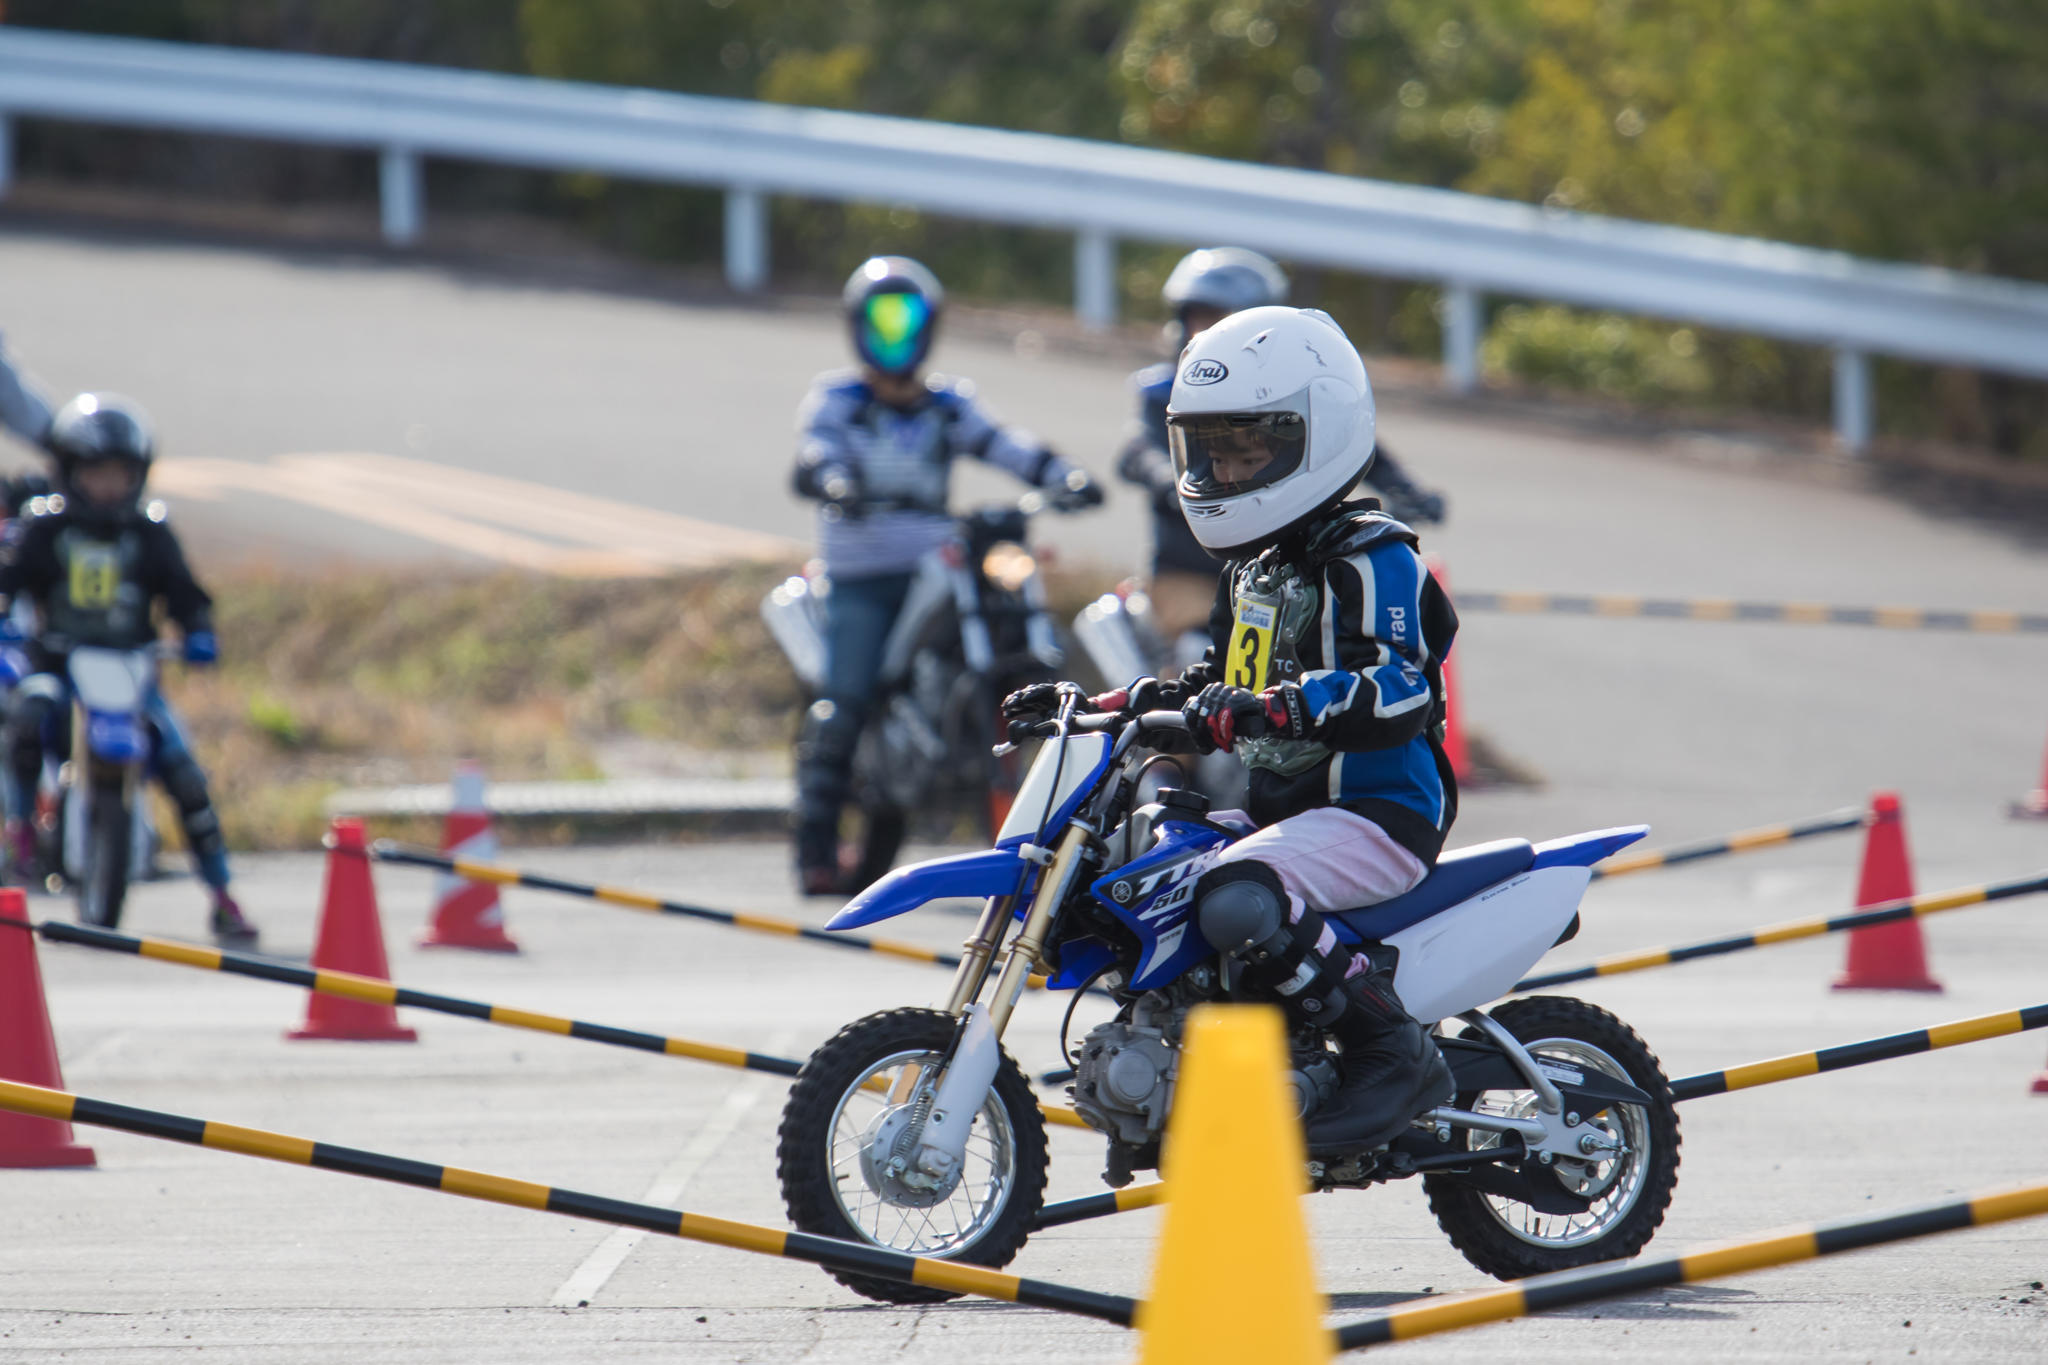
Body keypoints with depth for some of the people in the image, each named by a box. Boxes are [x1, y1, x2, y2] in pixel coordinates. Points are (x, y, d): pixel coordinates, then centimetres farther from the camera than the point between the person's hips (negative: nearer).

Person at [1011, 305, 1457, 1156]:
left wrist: (1265, 709, -42)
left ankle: (1396, 1054, -26)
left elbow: (1397, 692, -29)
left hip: (1378, 813, -10)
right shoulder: (1254, 567, 18)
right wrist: (1095, 706, 17)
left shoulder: (1371, 563, -13)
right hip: (1279, 806, 10)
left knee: (1235, 901, -36)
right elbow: (1218, 684, 30)